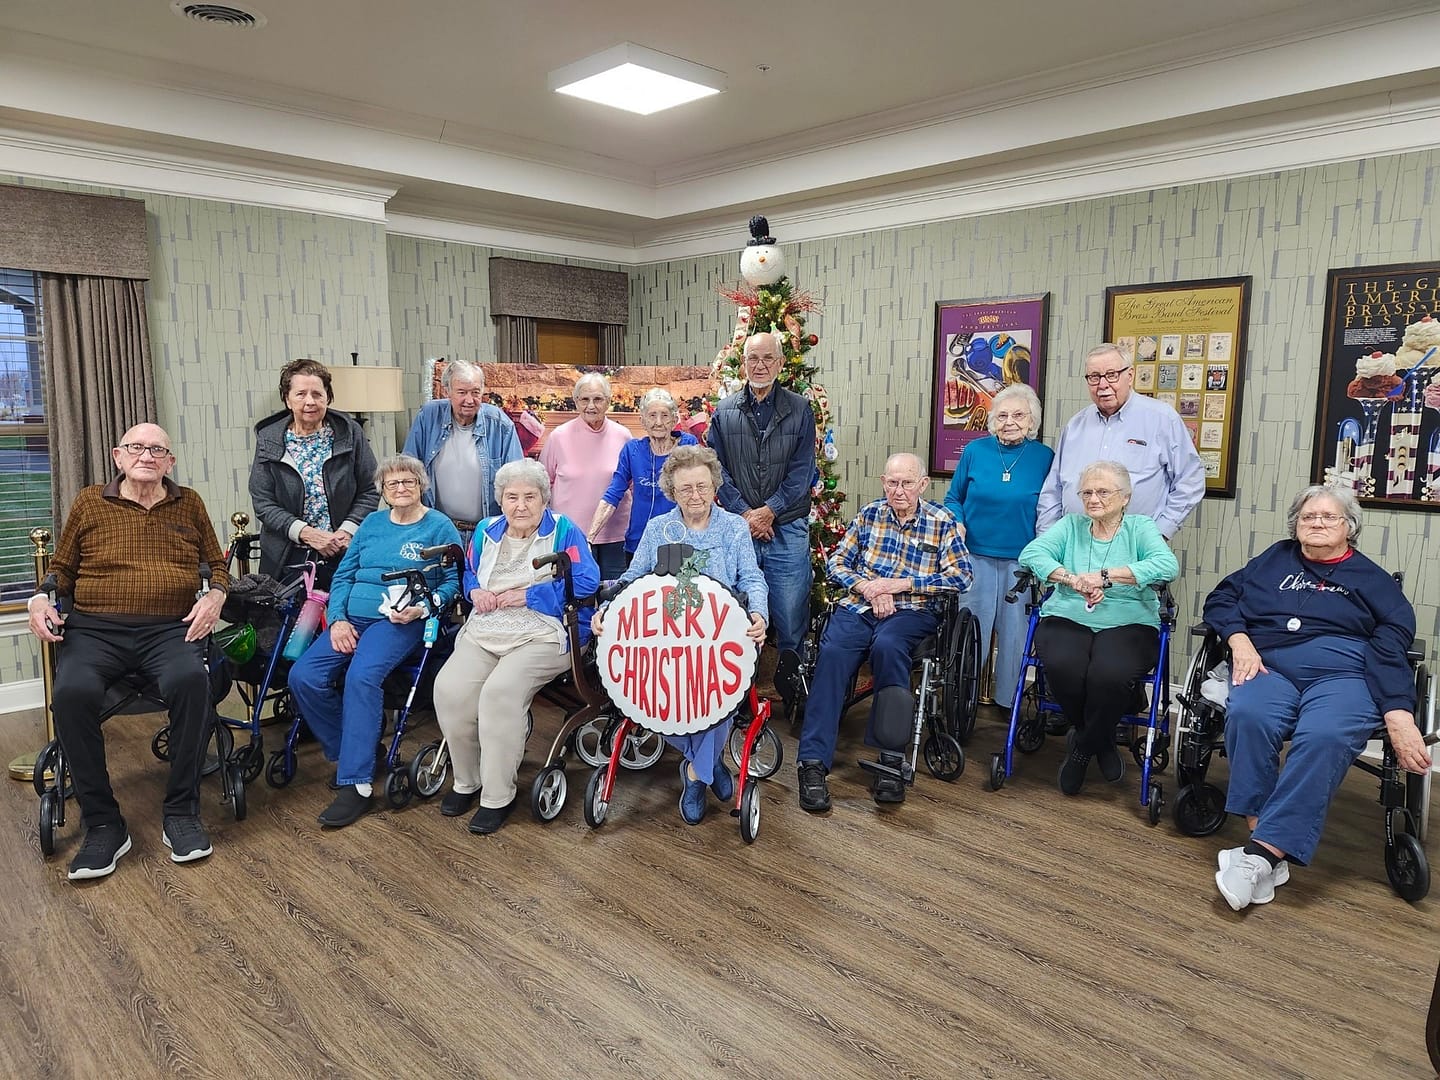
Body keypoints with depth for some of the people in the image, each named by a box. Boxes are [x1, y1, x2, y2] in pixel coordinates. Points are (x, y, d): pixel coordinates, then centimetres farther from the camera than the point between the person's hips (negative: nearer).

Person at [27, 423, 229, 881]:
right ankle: (103, 825, -17)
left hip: (171, 629, 0)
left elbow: (217, 562, 21)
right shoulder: (89, 503, 14)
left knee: (191, 680, -35)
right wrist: (41, 600, 1)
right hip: (94, 629, 1)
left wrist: (216, 594, 1)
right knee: (73, 693, -33)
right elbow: (62, 569, 21)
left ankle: (181, 813, -20)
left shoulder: (188, 503, 16)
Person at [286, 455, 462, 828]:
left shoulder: (439, 527, 4)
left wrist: (421, 608, -16)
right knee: (303, 676, -17)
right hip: (352, 618, 6)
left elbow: (452, 582, 0)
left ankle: (356, 783, -25)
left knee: (361, 676, -32)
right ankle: (348, 750, 3)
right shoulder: (372, 524, 19)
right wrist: (337, 619, 1)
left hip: (400, 621, -5)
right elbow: (343, 575, 15)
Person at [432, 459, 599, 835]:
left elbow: (587, 582, -11)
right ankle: (467, 781, 1)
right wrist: (475, 591, 4)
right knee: (449, 688, -22)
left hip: (542, 636, -5)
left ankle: (498, 796, -15)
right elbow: (468, 573, 30)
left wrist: (526, 596, -12)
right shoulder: (487, 531, 17)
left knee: (500, 690, -32)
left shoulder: (564, 531, 1)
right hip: (482, 634, 5)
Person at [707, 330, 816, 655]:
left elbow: (802, 470, -3)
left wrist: (769, 511, -12)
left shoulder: (799, 410, 3)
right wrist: (745, 513, -9)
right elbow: (717, 469, 2)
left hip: (787, 528, -1)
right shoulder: (724, 412, 7)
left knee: (791, 613, 1)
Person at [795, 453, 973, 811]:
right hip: (858, 604, 2)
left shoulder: (942, 522, 6)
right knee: (832, 651, -30)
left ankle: (890, 758, -27)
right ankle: (814, 762, -32)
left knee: (887, 644, -37)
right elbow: (836, 562, 12)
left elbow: (961, 576, -2)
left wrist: (900, 584, -9)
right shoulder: (868, 515, 13)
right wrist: (868, 588, -9)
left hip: (912, 611, -2)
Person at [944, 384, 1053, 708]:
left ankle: (1009, 699, 23)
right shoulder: (975, 451, 1)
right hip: (975, 556, 1)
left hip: (1021, 560, 0)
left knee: (1015, 632, 7)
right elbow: (953, 498, 10)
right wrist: (957, 524, -8)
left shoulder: (1045, 457, 0)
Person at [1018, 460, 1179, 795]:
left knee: (1110, 674, -34)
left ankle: (1082, 748, -2)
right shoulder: (1071, 525, 16)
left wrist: (1105, 575, -20)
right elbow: (1031, 553, -2)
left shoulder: (1140, 527, 10)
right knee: (1062, 666, -32)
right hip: (1067, 619, 2)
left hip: (1128, 624, -1)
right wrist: (1073, 580, -18)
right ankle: (1102, 741, 1)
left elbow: (1167, 566, -11)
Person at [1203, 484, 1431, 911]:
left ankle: (1261, 854, -36)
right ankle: (1269, 849, -33)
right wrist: (1240, 642, -3)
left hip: (1342, 673, -1)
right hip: (1269, 666, 2)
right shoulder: (1276, 559, 27)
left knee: (1323, 738, -36)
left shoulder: (1370, 578, 20)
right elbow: (1221, 599, 19)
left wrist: (1399, 717, -13)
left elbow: (1391, 646, 4)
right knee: (1247, 717, -34)